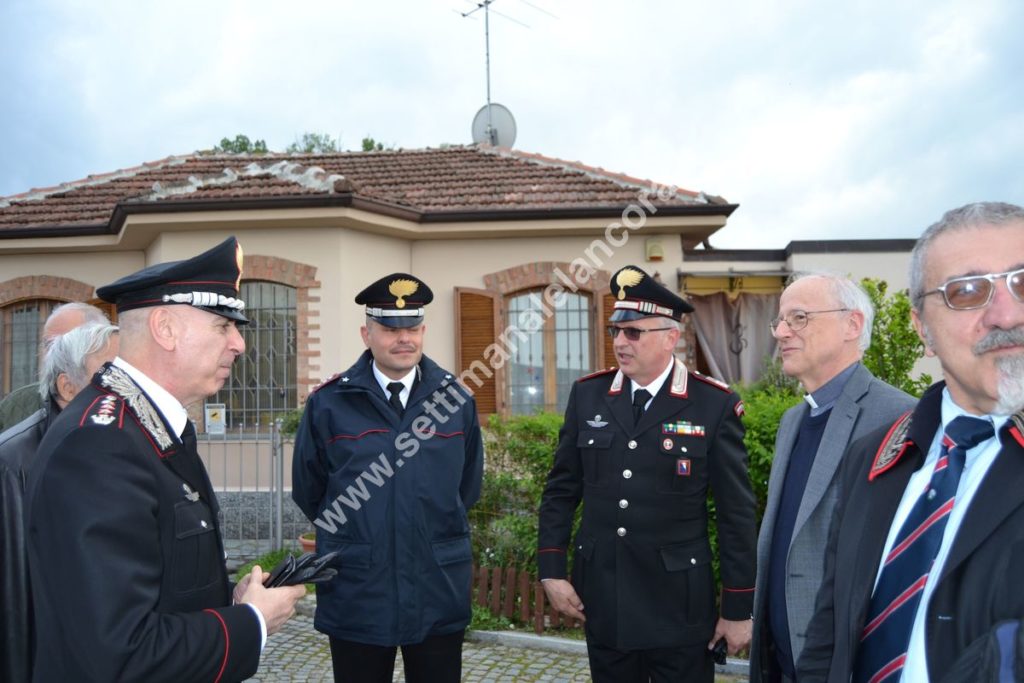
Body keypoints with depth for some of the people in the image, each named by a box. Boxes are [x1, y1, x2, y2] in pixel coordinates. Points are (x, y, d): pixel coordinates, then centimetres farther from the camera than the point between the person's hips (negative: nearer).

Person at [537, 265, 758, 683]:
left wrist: (739, 609, -4)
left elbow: (736, 515, -6)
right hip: (603, 603, 3)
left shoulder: (715, 406, -8)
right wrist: (551, 570, 0)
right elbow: (561, 490, 7)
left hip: (680, 606, -3)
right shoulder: (587, 395, 1)